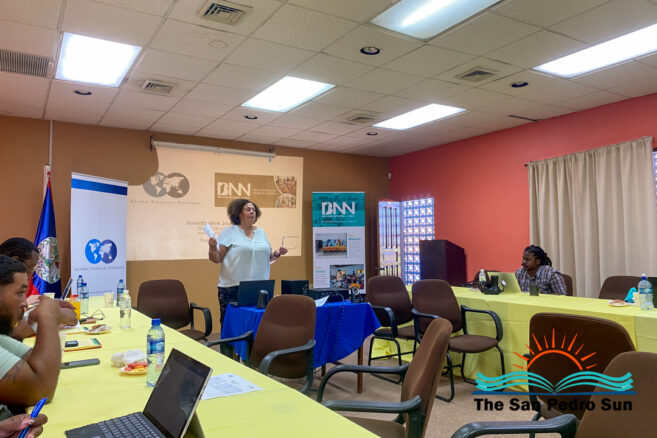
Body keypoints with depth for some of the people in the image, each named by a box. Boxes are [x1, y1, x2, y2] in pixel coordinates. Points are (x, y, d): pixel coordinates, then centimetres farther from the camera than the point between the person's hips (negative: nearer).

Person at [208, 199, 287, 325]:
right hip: (232, 287, -4)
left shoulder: (261, 233, 15)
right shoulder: (229, 233, 1)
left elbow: (268, 258, 22)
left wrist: (277, 254, 3)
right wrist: (213, 249, -23)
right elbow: (217, 259, -3)